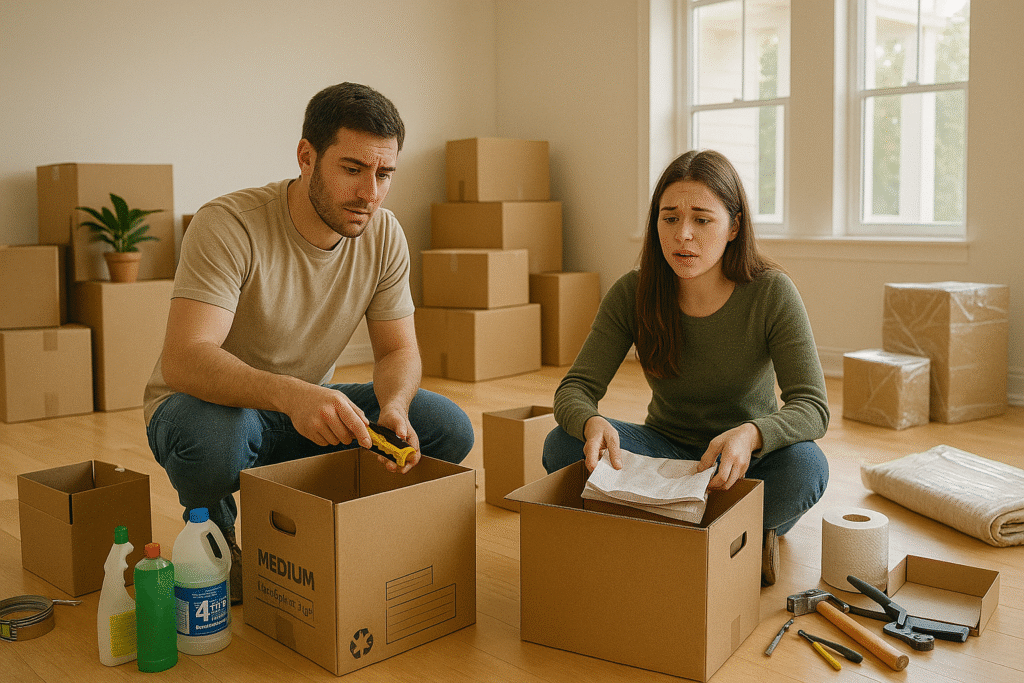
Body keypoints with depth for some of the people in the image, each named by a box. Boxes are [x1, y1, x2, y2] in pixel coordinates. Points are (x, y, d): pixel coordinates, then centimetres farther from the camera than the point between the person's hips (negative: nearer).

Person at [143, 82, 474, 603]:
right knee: (215, 438, -41)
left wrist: (393, 407, -28)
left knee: (449, 429, -12)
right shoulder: (228, 225, -26)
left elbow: (398, 351, -5)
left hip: (305, 406, 5)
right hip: (213, 403, -5)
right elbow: (183, 361, -36)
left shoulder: (384, 235, -9)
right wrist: (292, 394, -53)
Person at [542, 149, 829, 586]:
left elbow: (812, 408, -23)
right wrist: (591, 424, -41)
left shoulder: (772, 293, -18)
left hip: (748, 460, -2)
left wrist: (749, 435, -46)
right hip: (668, 449, 3)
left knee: (804, 467, -35)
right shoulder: (633, 294, -13)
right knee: (561, 447, -23)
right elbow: (575, 389, -15)